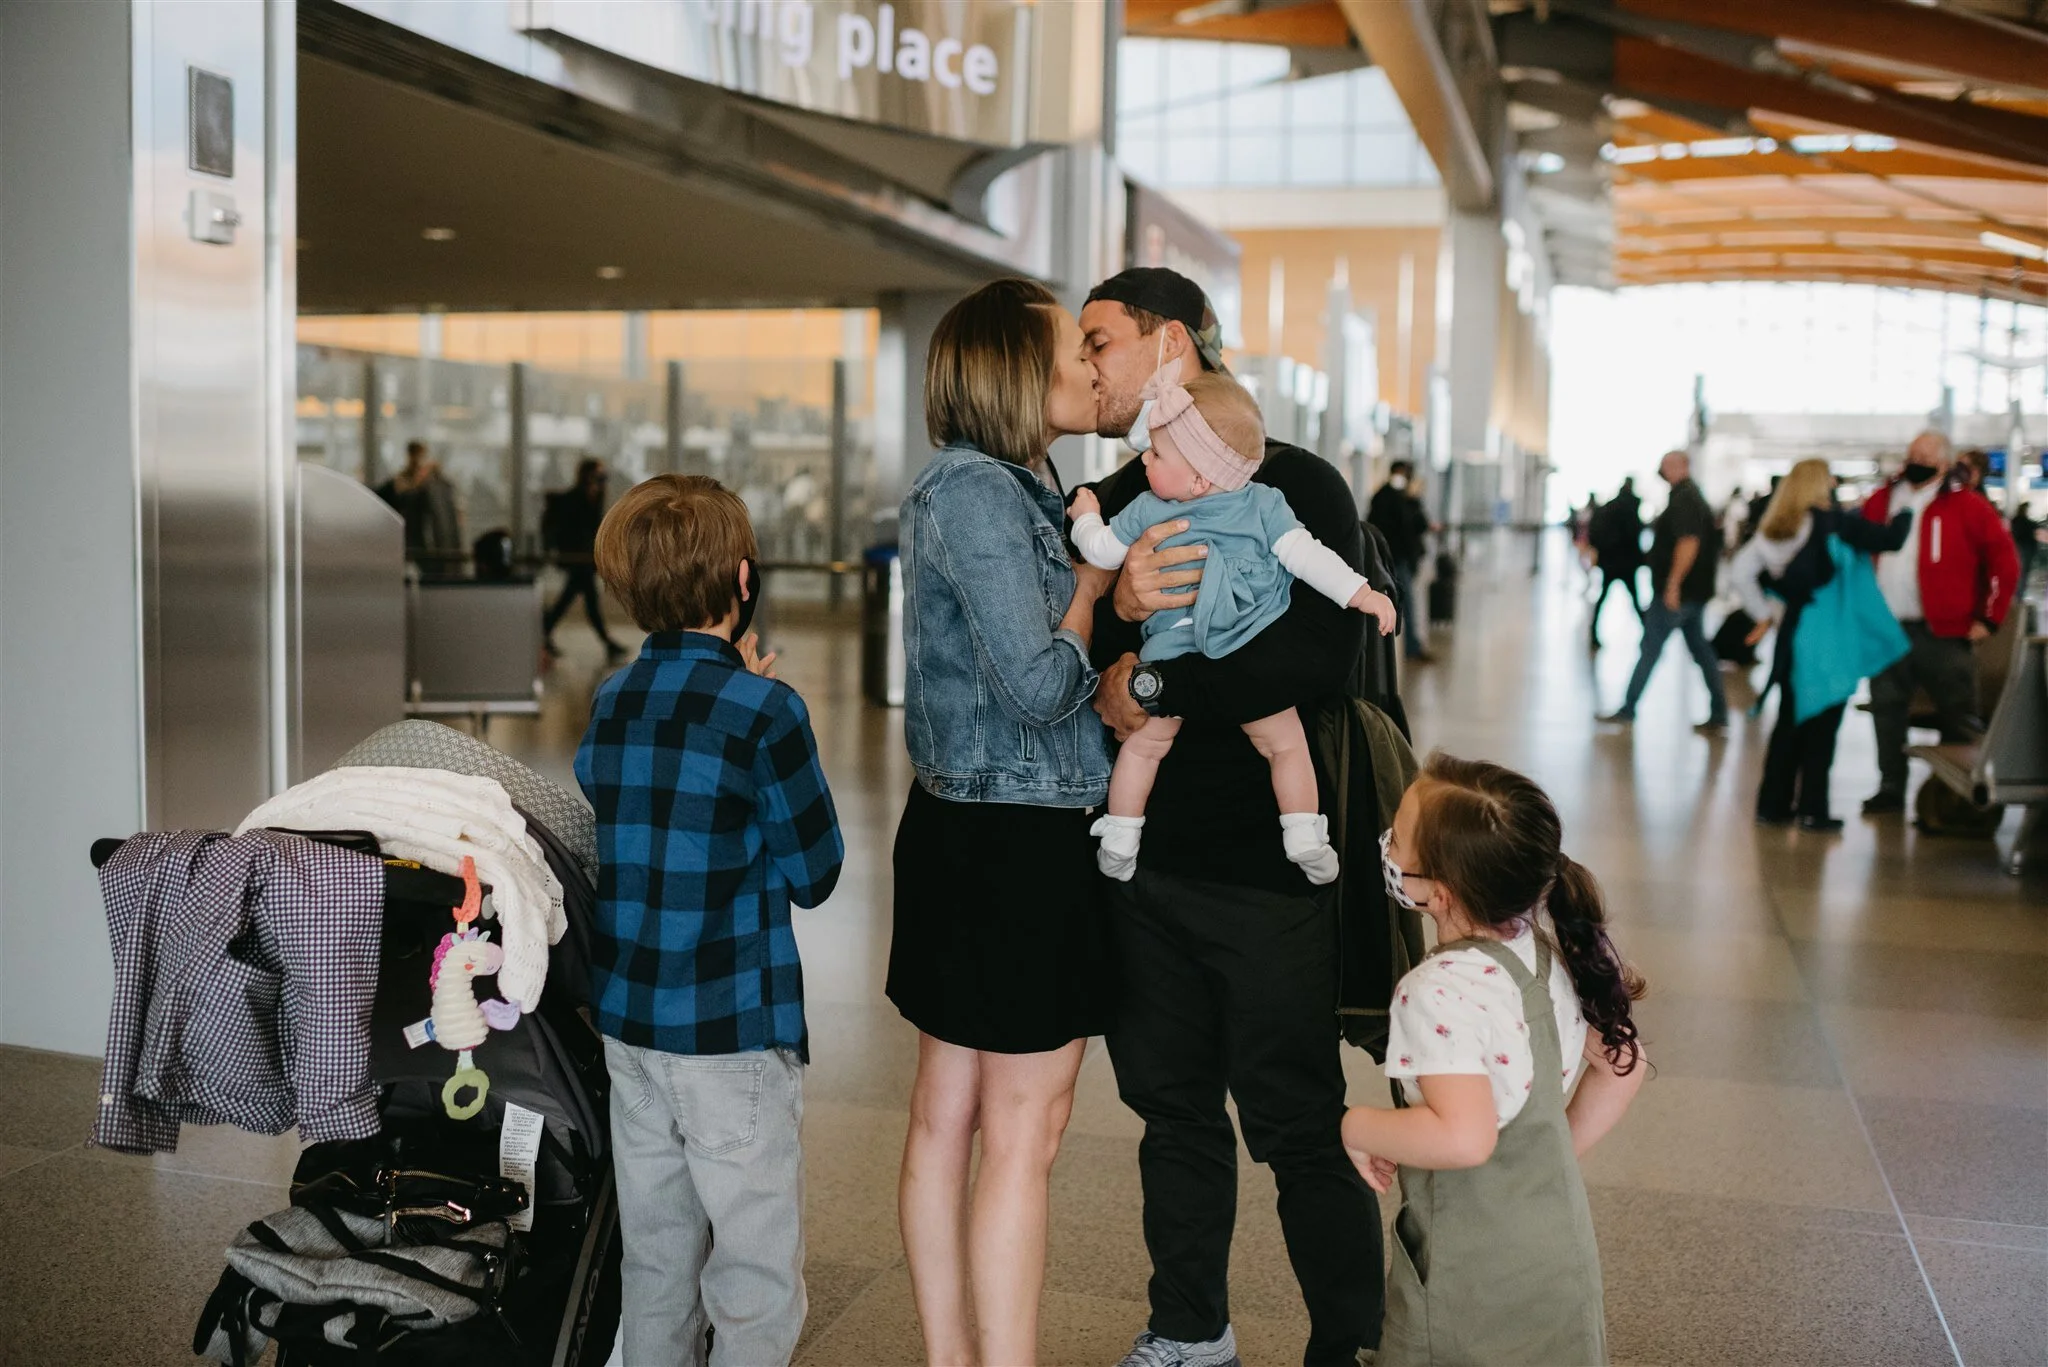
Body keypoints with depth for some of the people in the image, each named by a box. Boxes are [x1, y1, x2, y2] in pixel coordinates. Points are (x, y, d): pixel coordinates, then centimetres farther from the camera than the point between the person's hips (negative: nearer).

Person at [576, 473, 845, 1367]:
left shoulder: (608, 702, 4)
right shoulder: (763, 709, -15)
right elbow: (814, 873, -8)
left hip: (623, 1020, 7)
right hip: (731, 1032, -7)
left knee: (655, 1261, 17)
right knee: (757, 1281, 4)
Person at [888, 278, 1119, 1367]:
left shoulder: (1006, 489, 15)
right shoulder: (979, 492, -16)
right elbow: (1040, 685, -20)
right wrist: (1091, 585, -5)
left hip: (961, 826, 10)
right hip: (1022, 839, -10)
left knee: (947, 1112, 15)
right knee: (1023, 1130, 0)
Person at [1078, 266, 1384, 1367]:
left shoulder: (1297, 486, -8)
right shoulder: (1108, 507, 10)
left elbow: (1319, 664, -22)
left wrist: (1149, 685, -15)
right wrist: (1113, 606, -18)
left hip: (1266, 873, -5)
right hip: (1141, 860, 6)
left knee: (1299, 1128, 2)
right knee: (1173, 1109, 16)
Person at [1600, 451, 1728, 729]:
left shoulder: (1683, 499, -15)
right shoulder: (1693, 496, 17)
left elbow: (1689, 542, -26)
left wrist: (1673, 583, -27)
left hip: (1676, 590, -10)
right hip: (1695, 590, 10)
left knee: (1651, 648, -4)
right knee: (1699, 647, 12)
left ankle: (1628, 709, 0)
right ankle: (1718, 712, 13)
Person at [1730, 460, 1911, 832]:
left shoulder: (1775, 528, 4)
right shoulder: (1833, 524, -11)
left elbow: (1741, 570, -1)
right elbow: (1889, 538, -9)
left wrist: (1764, 613, 5)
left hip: (1794, 634, 5)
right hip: (1829, 638, -5)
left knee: (1789, 721, 13)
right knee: (1821, 726, 3)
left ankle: (1773, 804, 15)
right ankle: (1812, 810, 6)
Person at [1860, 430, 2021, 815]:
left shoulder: (1965, 505, -4)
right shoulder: (1882, 502, 10)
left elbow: (2004, 559, -4)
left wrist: (1989, 617, -6)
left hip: (1942, 632, -4)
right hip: (1888, 629, 4)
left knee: (1958, 715, 2)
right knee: (1886, 709, 9)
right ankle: (1891, 788, 20)